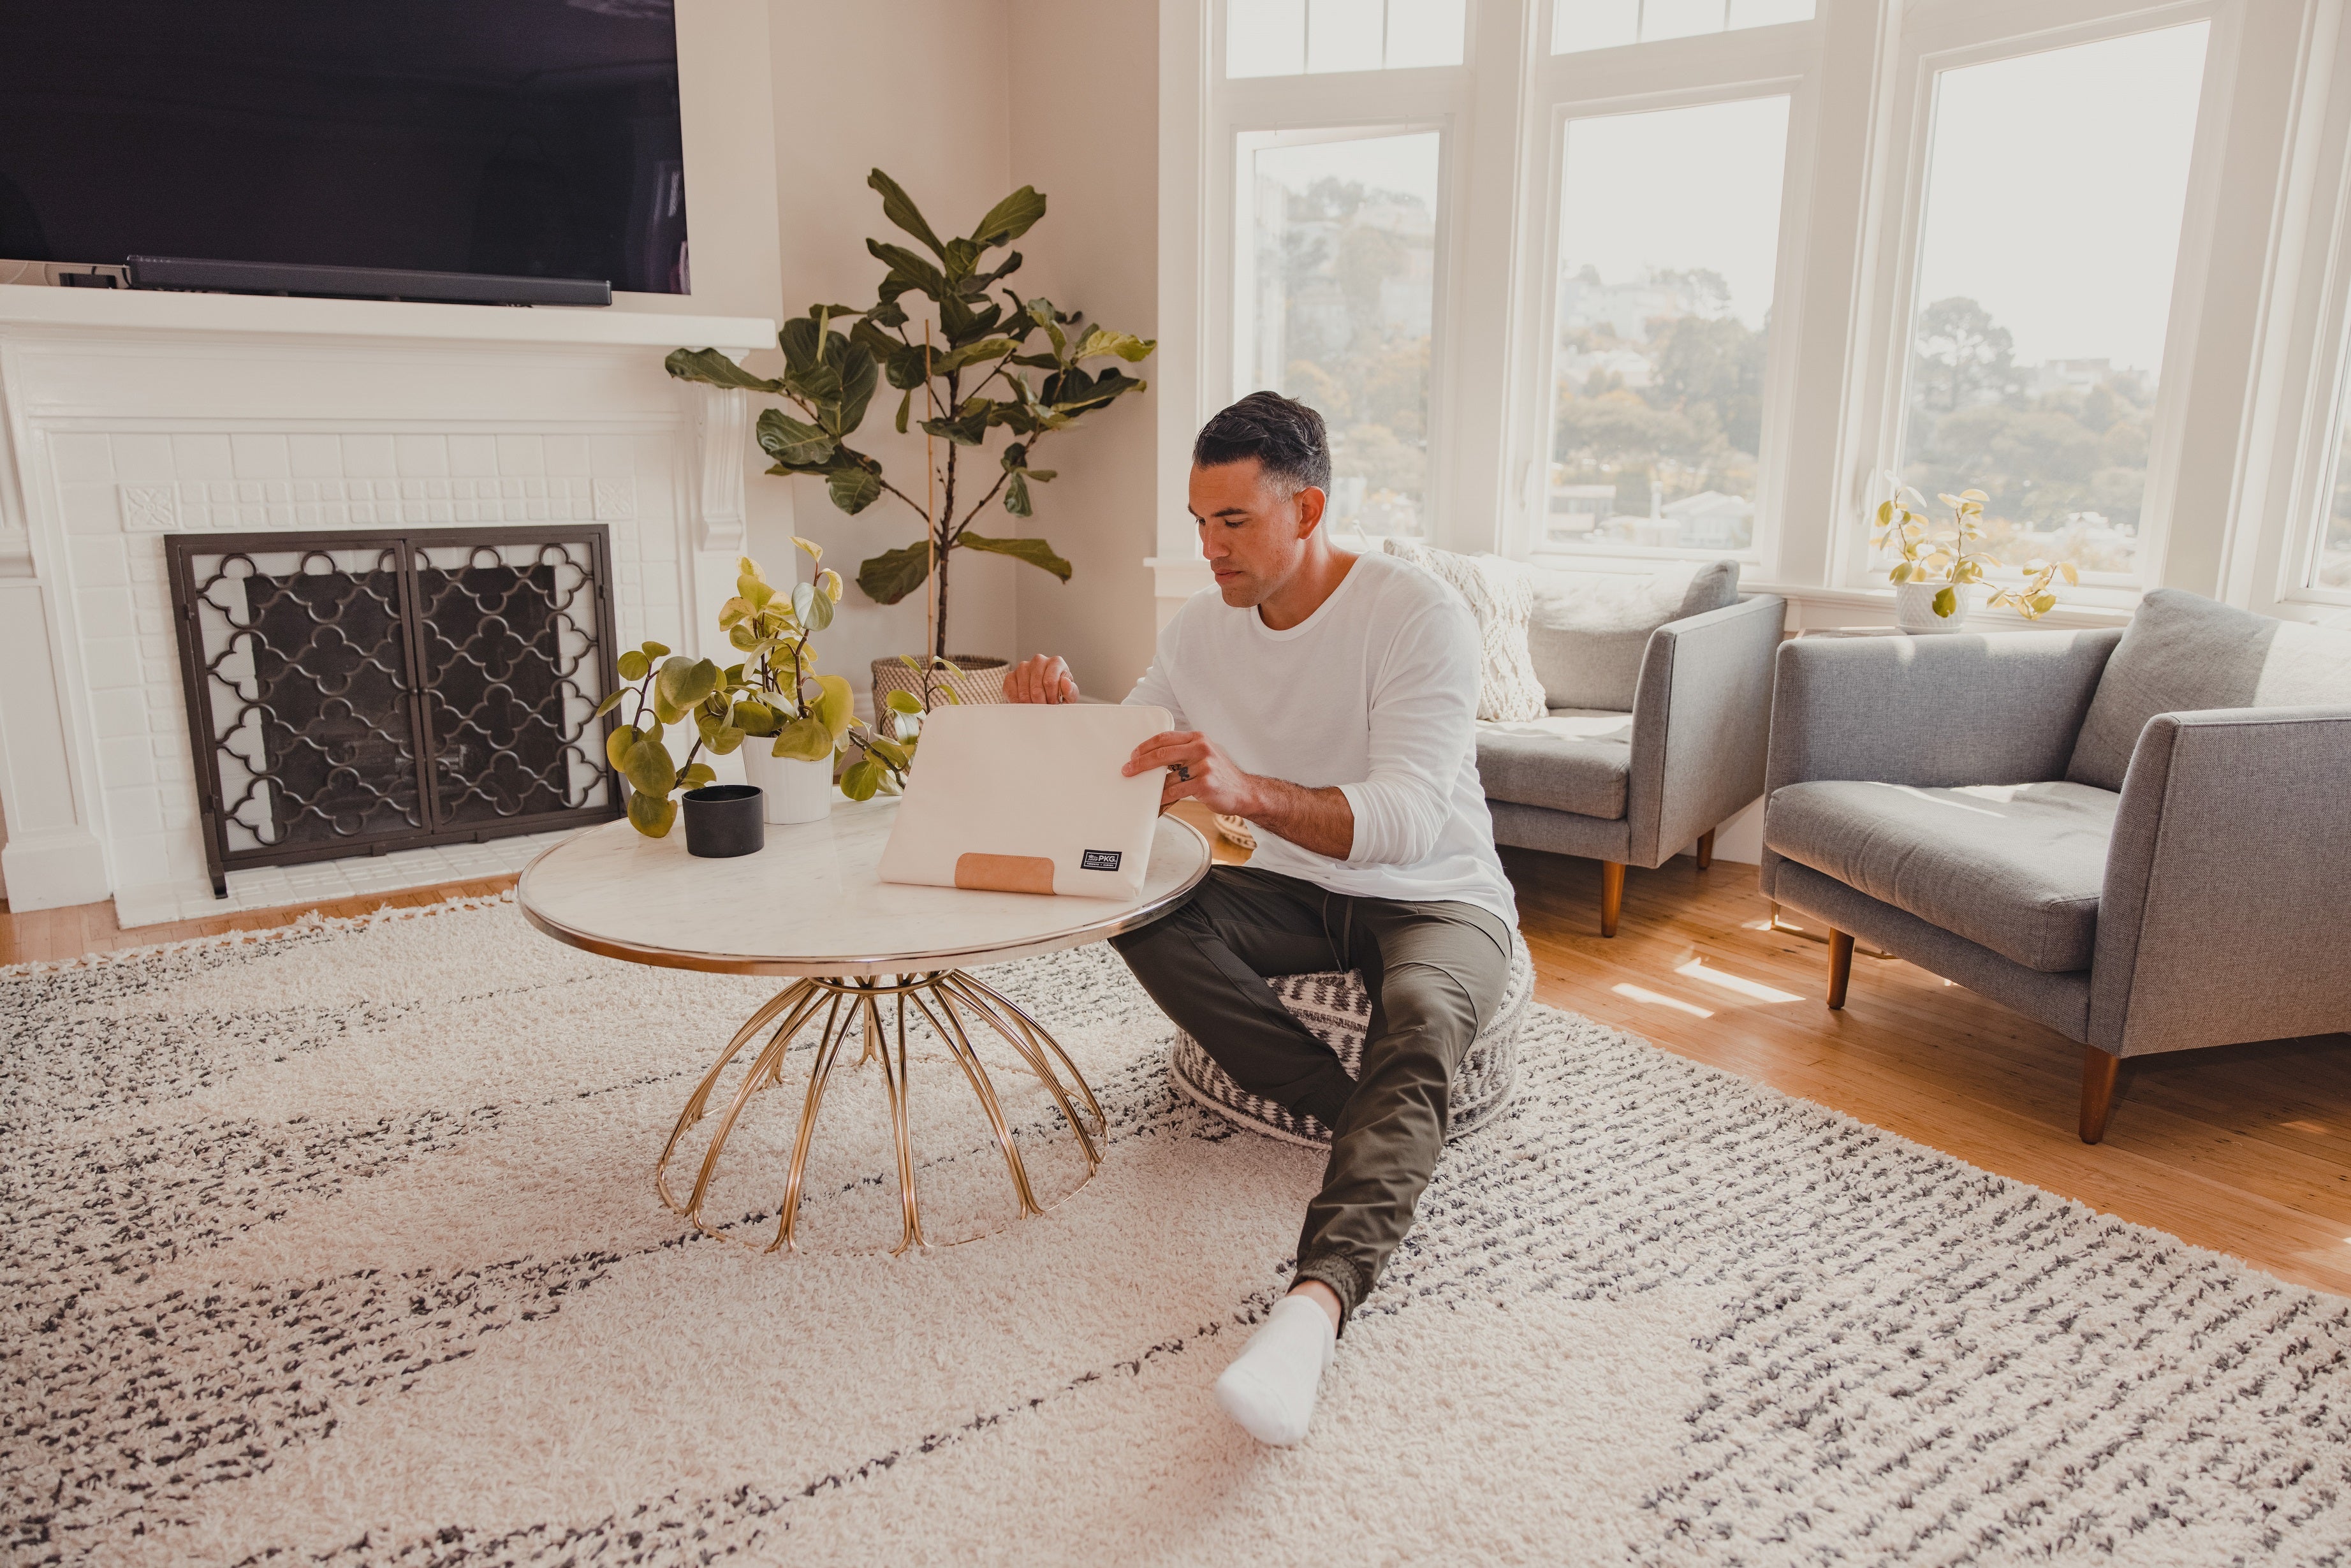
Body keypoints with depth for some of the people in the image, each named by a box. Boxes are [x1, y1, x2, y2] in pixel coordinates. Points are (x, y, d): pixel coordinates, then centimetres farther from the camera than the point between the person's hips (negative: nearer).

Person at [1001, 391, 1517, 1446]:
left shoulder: (1419, 616, -20)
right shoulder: (1204, 627, -2)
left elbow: (1405, 820, -33)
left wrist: (1248, 792, -50)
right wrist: (1062, 719, -19)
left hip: (1437, 897, -5)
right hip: (1294, 893, 5)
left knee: (1418, 1025, -38)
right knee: (1143, 914, -23)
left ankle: (1315, 1303, -54)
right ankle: (1381, 1129, -22)